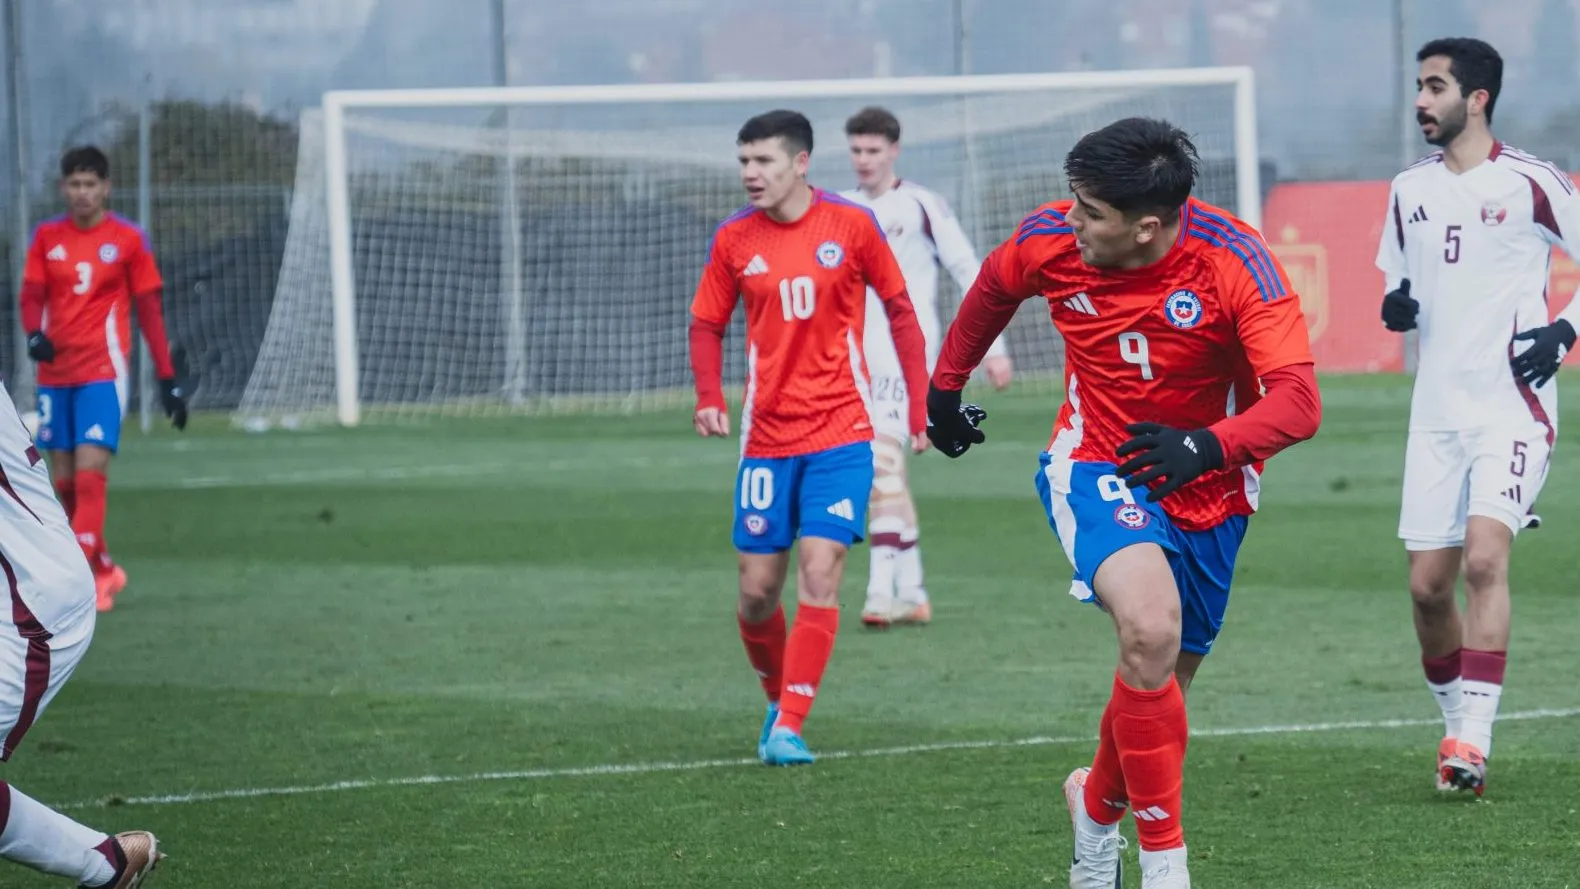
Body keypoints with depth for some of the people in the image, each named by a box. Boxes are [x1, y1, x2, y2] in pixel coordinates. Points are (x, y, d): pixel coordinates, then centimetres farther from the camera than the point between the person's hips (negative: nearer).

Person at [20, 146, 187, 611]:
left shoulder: (129, 240, -1)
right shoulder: (46, 237, 7)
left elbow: (149, 310, 2)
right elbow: (32, 295, 4)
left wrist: (167, 379, -1)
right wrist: (35, 334, -19)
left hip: (103, 372, -4)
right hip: (54, 373, 4)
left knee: (90, 472, -18)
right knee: (65, 481, 8)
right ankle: (103, 569, 25)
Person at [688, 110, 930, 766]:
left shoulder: (851, 225, -5)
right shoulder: (733, 239, 1)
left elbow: (900, 312, 4)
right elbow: (707, 324, 10)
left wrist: (920, 409, 1)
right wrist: (709, 397, -8)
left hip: (841, 434, -2)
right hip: (767, 436, 2)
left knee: (819, 577, -13)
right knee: (757, 590, 3)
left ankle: (789, 729, -9)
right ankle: (780, 700, 28)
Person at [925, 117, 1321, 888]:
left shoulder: (1235, 261, -23)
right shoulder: (1049, 240, -15)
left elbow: (1297, 400, -31)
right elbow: (992, 290, 11)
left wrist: (1208, 446, -48)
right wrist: (945, 387, 21)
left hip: (1205, 489, 1)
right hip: (1096, 469, -1)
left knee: (1160, 688, 12)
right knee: (1151, 626, -30)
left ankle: (1098, 801, 48)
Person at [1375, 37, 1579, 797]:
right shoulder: (1409, 191, 11)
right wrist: (1394, 307, 0)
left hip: (1512, 406, -6)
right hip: (1437, 411, 6)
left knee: (1484, 559, -21)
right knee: (1428, 584, 3)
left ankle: (1474, 740, -23)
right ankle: (1457, 726, 21)